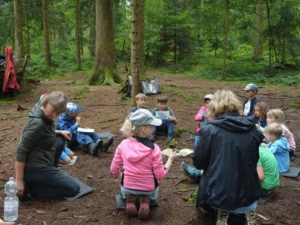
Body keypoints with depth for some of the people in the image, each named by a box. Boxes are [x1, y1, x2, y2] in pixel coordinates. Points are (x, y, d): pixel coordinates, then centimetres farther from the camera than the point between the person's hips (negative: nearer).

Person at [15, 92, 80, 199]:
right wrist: (19, 180, -22)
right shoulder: (37, 123, -26)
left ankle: (48, 176, 20)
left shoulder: (44, 115, 1)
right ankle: (33, 187, -4)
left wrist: (59, 132, 11)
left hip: (38, 163, 9)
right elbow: (21, 151, -25)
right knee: (74, 188, -5)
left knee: (60, 139, 23)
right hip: (34, 168, -9)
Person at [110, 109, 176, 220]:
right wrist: (170, 159, -3)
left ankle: (130, 200, 5)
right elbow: (160, 176, -17)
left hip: (128, 188, 2)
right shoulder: (154, 149, -23)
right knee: (153, 196, 37)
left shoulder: (123, 144, -15)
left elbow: (114, 170, -6)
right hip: (148, 190, -1)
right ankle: (145, 201, 2)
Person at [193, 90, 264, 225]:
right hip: (248, 192, 3)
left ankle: (223, 213, 4)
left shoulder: (210, 130, -12)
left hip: (220, 193, -3)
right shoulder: (252, 129, 2)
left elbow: (198, 163, -3)